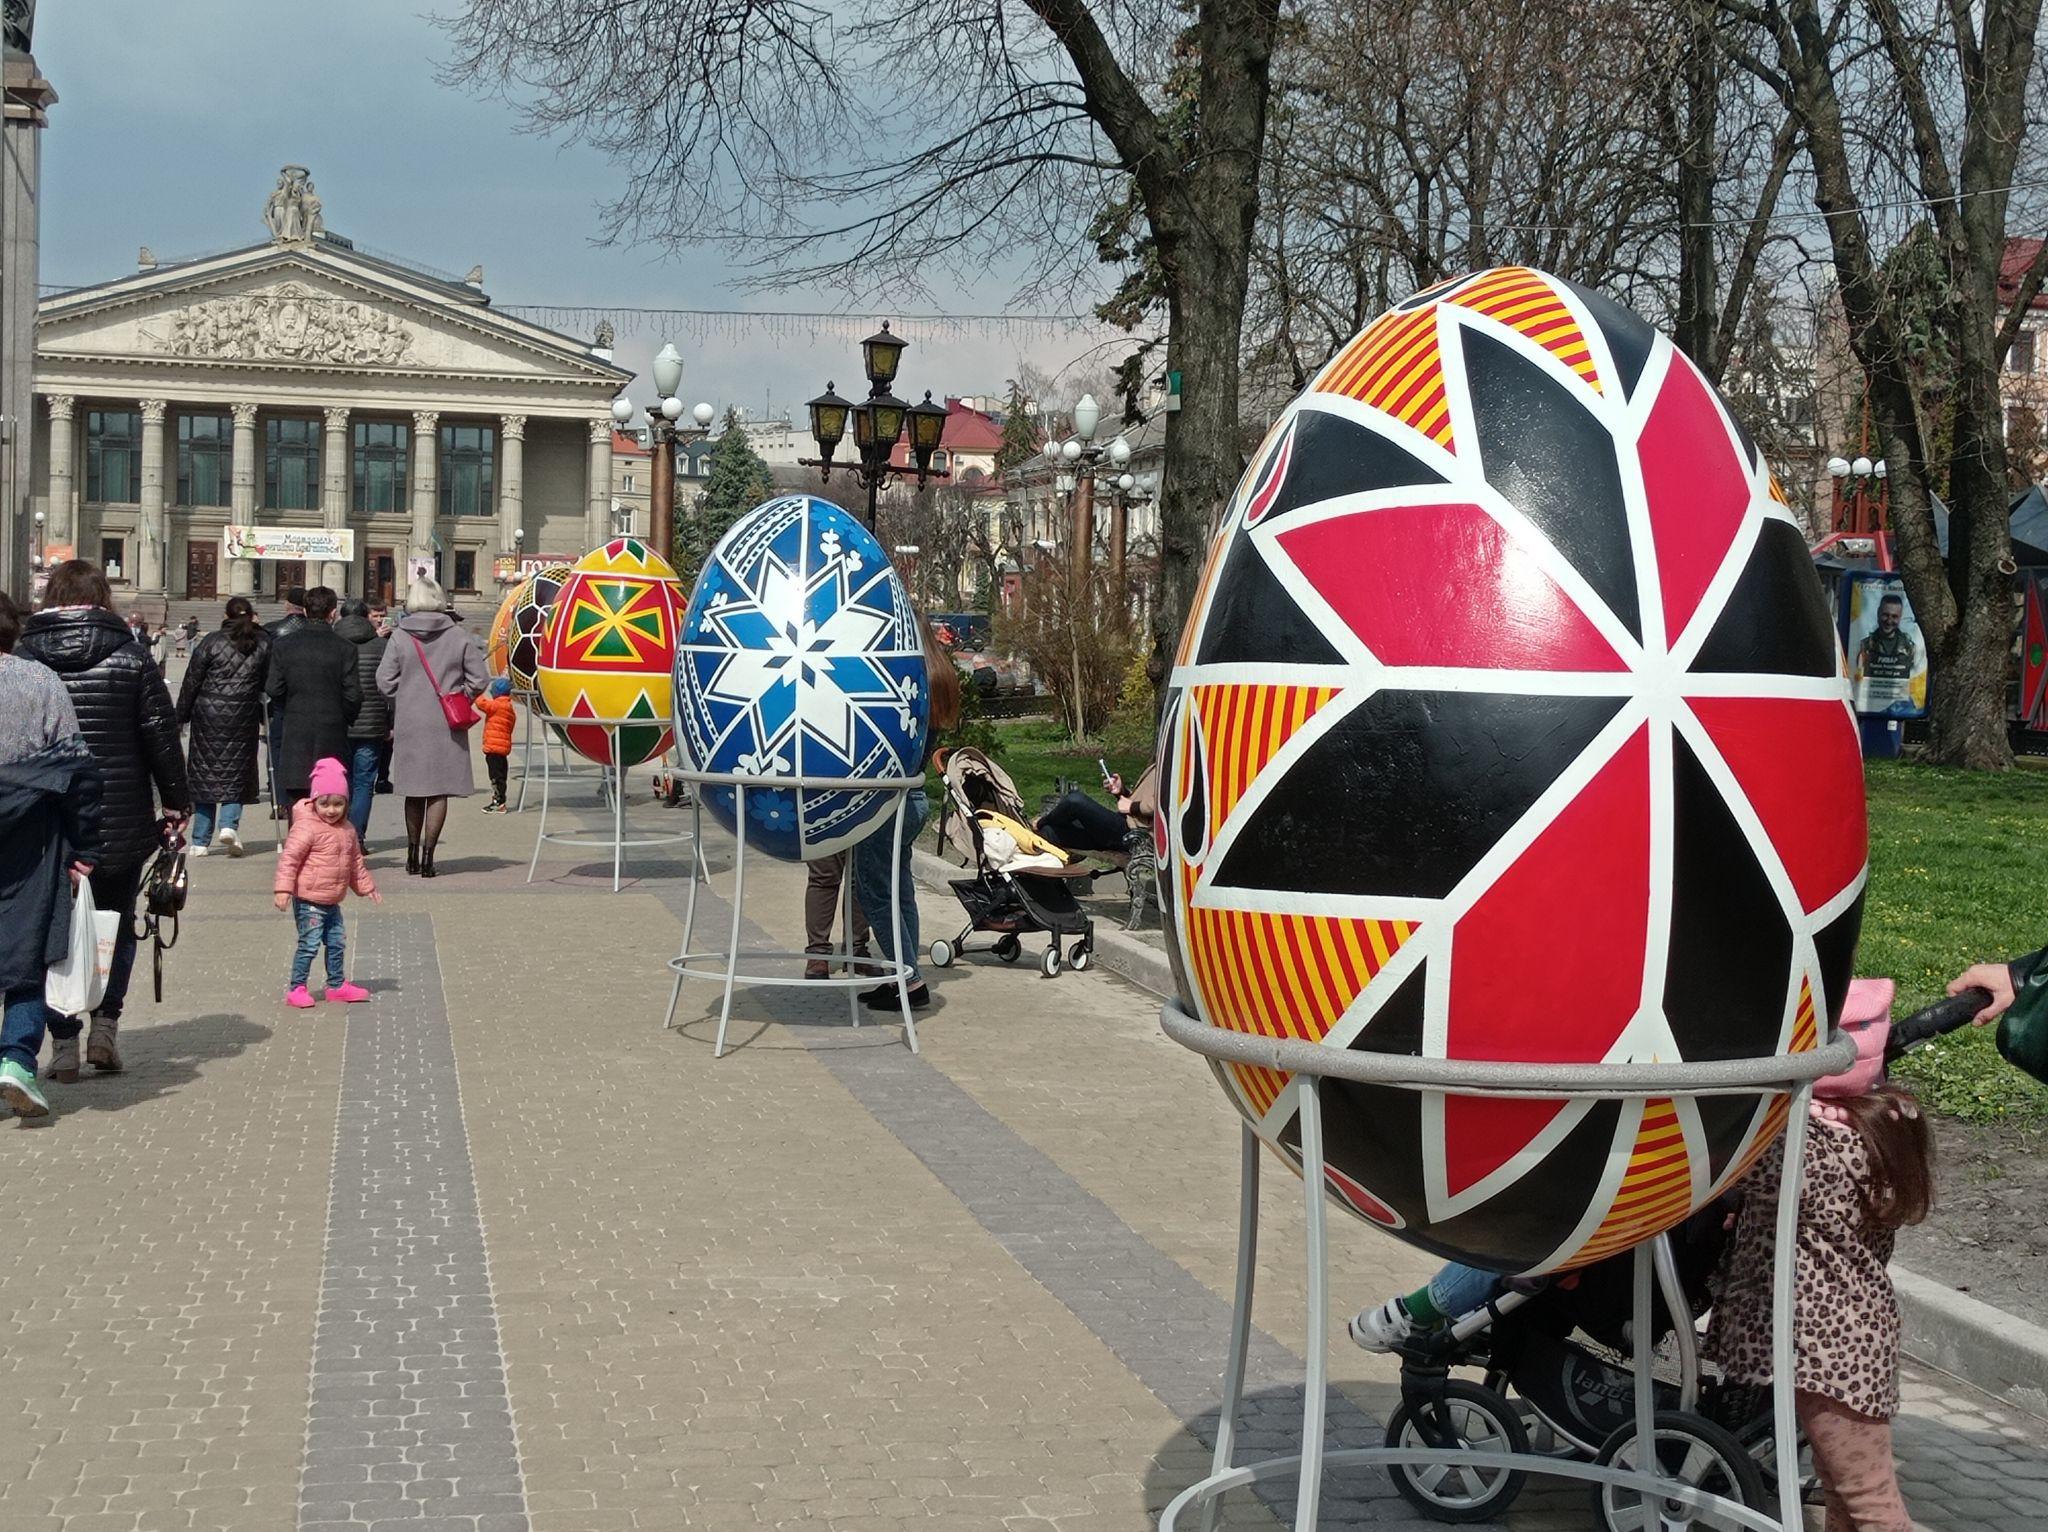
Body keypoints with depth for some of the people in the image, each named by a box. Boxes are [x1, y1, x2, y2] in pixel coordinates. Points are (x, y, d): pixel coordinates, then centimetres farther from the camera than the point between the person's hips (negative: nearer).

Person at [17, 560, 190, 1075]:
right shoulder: (129, 656, -2)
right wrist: (174, 801, 7)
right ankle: (105, 1022, 4)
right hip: (121, 822, 0)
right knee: (116, 926, 16)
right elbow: (162, 734, -1)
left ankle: (63, 1042, 6)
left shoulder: (22, 657, 0)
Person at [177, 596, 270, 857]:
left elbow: (192, 681, 0)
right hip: (244, 716, 0)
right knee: (237, 772, 10)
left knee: (204, 773, 7)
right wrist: (265, 717, 16)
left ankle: (201, 841, 8)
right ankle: (229, 824, -13)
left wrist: (182, 716, 7)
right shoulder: (263, 643, 3)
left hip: (208, 715, 0)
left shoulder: (211, 641, -1)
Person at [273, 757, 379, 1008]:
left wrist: (366, 886, 25)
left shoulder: (347, 829, 8)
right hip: (309, 901, -8)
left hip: (332, 902, 8)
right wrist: (283, 888, -25)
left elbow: (356, 861, 21)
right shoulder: (306, 828, -16)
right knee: (309, 944, -7)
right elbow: (289, 857, -19)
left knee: (337, 943, 14)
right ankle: (296, 989, 2)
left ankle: (337, 985, 27)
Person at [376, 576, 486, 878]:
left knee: (415, 791, 13)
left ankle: (412, 853, 21)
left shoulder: (399, 637, -4)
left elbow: (385, 681, -3)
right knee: (439, 791, 2)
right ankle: (427, 854, -4)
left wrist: (399, 708, 13)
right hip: (447, 727, -1)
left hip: (409, 724, 1)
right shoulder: (459, 637, -3)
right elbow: (479, 679, -3)